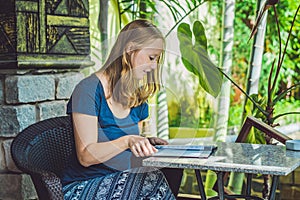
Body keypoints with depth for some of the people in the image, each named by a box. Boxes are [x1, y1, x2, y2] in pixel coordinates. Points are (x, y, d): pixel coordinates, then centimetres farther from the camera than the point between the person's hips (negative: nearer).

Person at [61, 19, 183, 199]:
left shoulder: (137, 97, 11)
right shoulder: (90, 89, -12)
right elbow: (85, 156, -17)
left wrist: (145, 144, -3)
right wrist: (127, 141, -31)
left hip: (124, 181, 7)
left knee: (173, 171, -21)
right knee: (156, 180, -30)